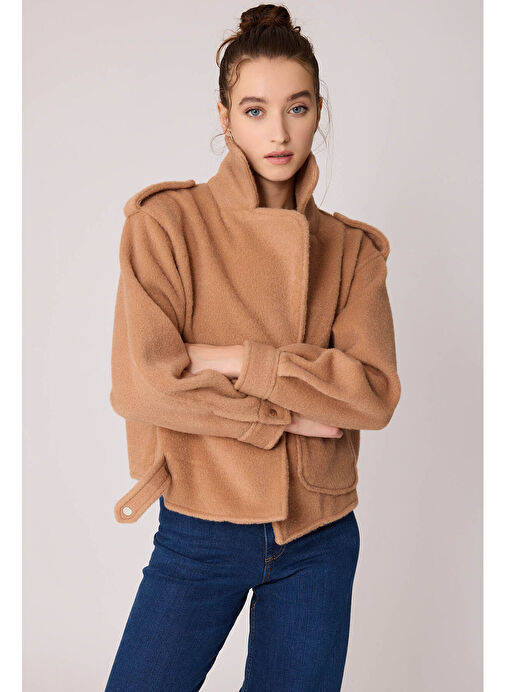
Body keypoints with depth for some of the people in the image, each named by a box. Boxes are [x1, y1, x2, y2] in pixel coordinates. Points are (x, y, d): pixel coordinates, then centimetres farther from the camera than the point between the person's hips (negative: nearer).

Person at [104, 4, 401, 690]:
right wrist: (287, 414, -13)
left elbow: (377, 393, -9)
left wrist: (237, 361, -17)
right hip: (199, 535, -2)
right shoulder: (168, 222, -7)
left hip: (320, 541, 3)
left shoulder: (351, 249, 2)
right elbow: (141, 384, -15)